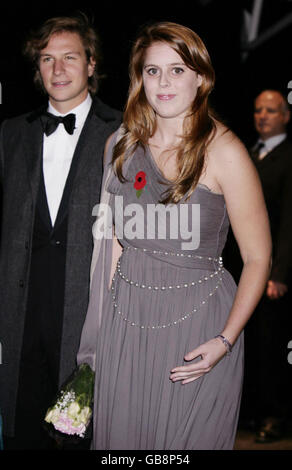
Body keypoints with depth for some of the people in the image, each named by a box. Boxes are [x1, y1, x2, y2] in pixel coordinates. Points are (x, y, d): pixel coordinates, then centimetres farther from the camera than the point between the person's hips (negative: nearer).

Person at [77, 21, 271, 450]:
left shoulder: (224, 152, -12)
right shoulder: (121, 145, 4)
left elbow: (258, 258, -11)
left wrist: (225, 341, -17)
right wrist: (109, 316, 9)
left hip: (197, 318, -4)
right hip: (127, 317, 4)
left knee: (187, 439, 8)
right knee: (121, 435, 13)